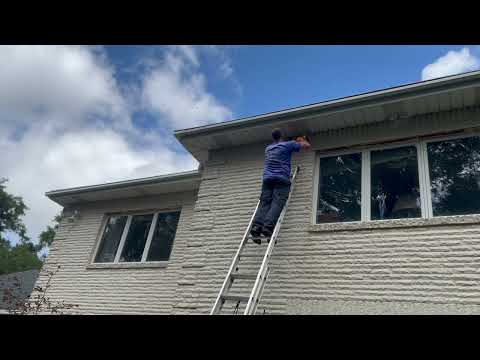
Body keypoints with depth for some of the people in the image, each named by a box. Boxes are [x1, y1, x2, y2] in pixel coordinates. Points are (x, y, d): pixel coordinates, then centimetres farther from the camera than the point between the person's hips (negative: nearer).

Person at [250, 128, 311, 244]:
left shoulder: (268, 149, 29)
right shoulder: (288, 145, 13)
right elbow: (307, 145, 22)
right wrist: (302, 140, 44)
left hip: (267, 178, 4)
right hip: (281, 179, -4)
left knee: (264, 203, -7)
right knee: (277, 203, -16)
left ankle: (257, 226, -27)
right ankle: (268, 227, -35)